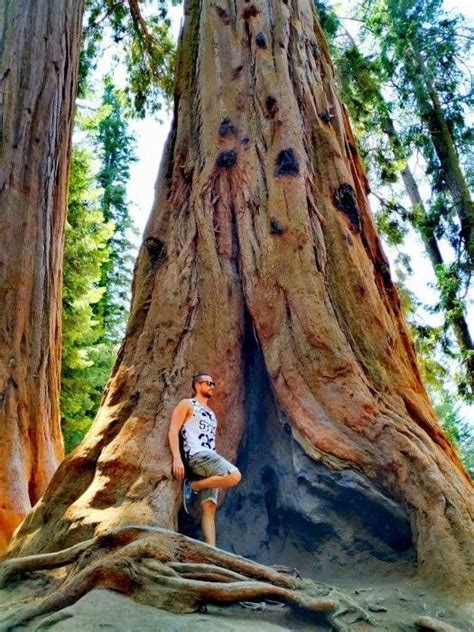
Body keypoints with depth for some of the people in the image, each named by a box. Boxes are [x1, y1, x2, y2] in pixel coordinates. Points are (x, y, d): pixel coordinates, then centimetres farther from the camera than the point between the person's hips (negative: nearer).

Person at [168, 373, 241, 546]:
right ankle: (192, 486, -14)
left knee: (209, 506, -4)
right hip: (196, 455, -8)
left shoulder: (211, 413, 29)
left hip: (210, 458, 8)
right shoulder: (187, 404, 5)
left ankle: (211, 548, -10)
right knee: (234, 476, -27)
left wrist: (220, 465, 20)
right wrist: (177, 458, -19)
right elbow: (173, 431, -6)